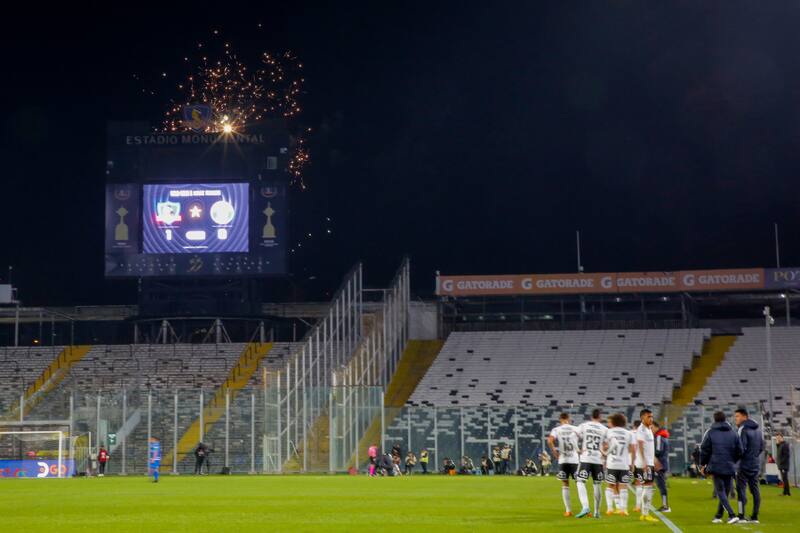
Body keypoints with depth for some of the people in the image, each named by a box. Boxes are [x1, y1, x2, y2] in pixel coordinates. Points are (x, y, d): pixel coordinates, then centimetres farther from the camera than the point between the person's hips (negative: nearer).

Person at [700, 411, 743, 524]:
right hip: (730, 468, 3)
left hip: (716, 467, -3)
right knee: (725, 492, 14)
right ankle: (718, 516, 18)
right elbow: (739, 452, 6)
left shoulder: (710, 433, -1)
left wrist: (703, 465, 12)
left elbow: (704, 450, -1)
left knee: (721, 493, -1)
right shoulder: (733, 433, 6)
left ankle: (732, 515, -16)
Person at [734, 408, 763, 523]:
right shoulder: (758, 429, 14)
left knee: (741, 489, -6)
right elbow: (762, 447, 18)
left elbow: (741, 448, -18)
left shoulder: (743, 429, -12)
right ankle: (755, 517, 8)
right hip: (756, 464, 8)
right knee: (755, 489, 7)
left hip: (745, 464, -8)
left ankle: (741, 516, -10)